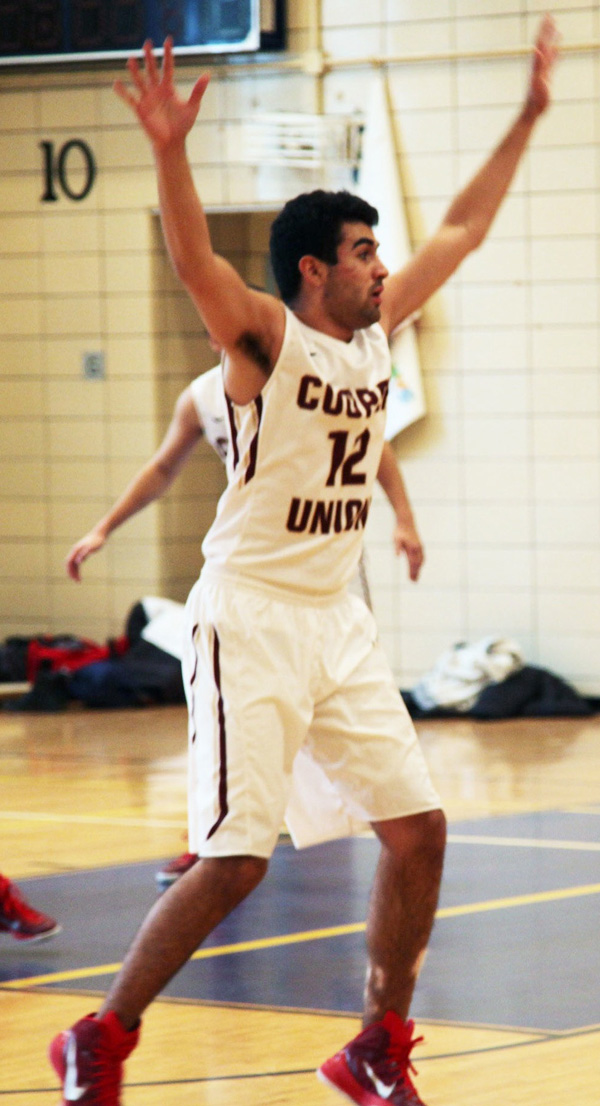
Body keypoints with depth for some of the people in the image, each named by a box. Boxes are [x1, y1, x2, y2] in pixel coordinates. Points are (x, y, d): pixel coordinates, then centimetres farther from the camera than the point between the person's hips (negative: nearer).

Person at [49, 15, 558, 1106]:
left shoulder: (375, 329, 10)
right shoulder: (265, 336, -10)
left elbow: (463, 228, 20)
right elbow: (195, 262, -29)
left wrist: (526, 118, 21)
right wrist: (169, 151, -46)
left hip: (338, 620, 8)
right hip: (249, 618, -7)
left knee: (418, 828, 3)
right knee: (236, 859, -12)